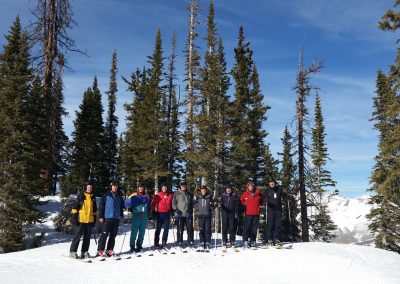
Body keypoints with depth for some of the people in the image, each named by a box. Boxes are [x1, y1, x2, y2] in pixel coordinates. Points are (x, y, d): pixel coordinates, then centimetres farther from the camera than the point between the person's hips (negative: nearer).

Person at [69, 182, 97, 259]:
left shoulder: (93, 197, 14)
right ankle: (73, 251, 6)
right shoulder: (80, 196, -3)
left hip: (90, 220, 5)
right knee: (77, 235, -3)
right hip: (81, 219, -5)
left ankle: (84, 251, 16)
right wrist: (73, 216, -11)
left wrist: (94, 218, 18)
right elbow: (75, 206, -5)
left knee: (87, 237, 8)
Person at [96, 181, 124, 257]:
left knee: (113, 235, 7)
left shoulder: (119, 197, 14)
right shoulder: (106, 196, 0)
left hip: (116, 218, 5)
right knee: (104, 234, -7)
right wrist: (100, 216, -8)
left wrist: (121, 216, 16)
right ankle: (100, 250, -3)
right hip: (107, 218, -5)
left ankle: (109, 250, 15)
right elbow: (101, 206, -2)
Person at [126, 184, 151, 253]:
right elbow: (127, 202, 6)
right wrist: (130, 209, 2)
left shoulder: (146, 196, 11)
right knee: (134, 231, -7)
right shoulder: (133, 196, -1)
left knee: (142, 232, 5)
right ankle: (132, 246, 2)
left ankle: (139, 246, 13)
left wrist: (147, 210, 13)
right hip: (136, 215, -4)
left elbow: (149, 204, 25)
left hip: (144, 216, 4)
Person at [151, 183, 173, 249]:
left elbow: (172, 204, 17)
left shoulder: (170, 196, 8)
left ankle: (164, 243, 15)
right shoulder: (158, 195, 0)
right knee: (158, 229, 1)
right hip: (159, 214, -3)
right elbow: (153, 204, -1)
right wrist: (154, 213, -7)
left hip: (167, 214, 3)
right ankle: (156, 244, 7)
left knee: (166, 229, 5)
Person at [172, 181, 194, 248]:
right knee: (180, 229, 1)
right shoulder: (177, 194, 5)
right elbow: (173, 203, 3)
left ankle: (191, 242, 9)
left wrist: (191, 210, 10)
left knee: (190, 229, 1)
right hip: (180, 214, -2)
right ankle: (180, 243, 9)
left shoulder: (190, 194, 15)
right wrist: (176, 209, -9)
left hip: (188, 214, 2)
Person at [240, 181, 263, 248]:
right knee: (247, 227, -7)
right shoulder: (245, 194, 1)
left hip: (256, 214, 2)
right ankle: (245, 241, -5)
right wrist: (244, 205, 5)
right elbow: (241, 201, 18)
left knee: (254, 228, 6)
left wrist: (260, 205, 8)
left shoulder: (258, 194, 5)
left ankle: (253, 241, 14)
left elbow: (261, 200, 23)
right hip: (248, 214, -2)